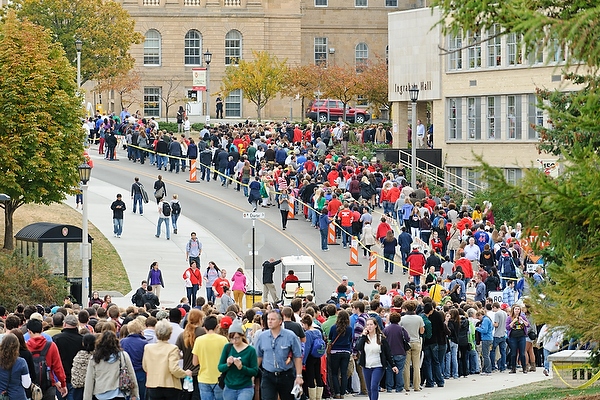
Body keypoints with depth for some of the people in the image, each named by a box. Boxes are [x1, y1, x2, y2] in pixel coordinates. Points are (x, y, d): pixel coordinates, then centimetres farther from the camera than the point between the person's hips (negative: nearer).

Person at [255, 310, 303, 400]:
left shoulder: (290, 336, -6)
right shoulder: (262, 337, 2)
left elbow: (298, 357, -3)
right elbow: (258, 356, 12)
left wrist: (299, 376, -7)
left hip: (286, 376, -1)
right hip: (268, 376, 1)